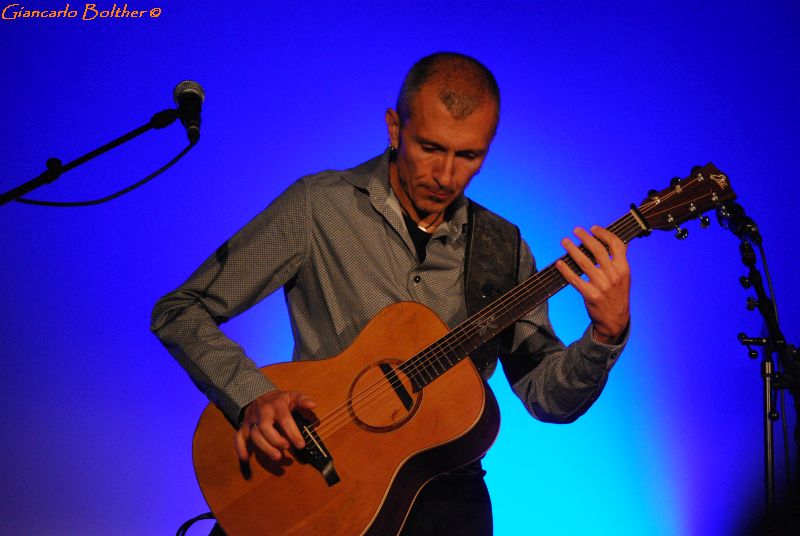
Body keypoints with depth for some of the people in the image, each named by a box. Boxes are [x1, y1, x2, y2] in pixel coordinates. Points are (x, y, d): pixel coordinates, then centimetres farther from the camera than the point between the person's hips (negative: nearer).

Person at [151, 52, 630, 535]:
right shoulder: (319, 206, -7)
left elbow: (549, 398, 2)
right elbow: (180, 312, -4)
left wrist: (607, 333, -16)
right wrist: (253, 398, -19)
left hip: (443, 490, 4)